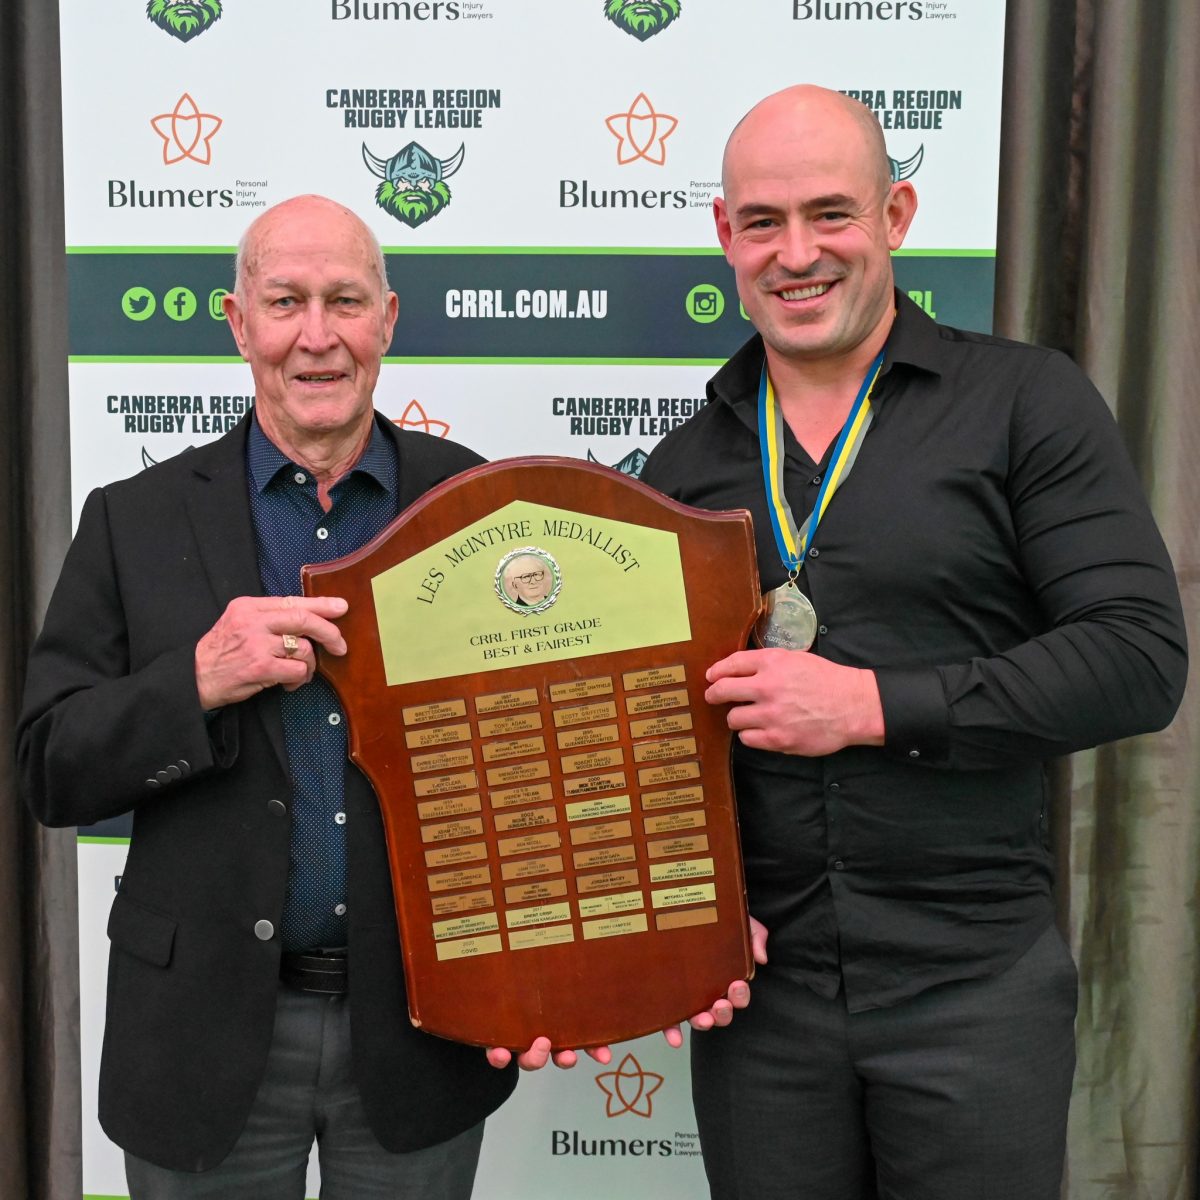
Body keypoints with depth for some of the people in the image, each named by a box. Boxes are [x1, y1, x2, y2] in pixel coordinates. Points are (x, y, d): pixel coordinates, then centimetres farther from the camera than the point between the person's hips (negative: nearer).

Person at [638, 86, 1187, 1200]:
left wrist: (873, 704, -17)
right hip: (755, 983, 3)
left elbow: (1139, 656, -11)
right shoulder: (688, 460, 7)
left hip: (974, 986, -2)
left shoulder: (1025, 402, -4)